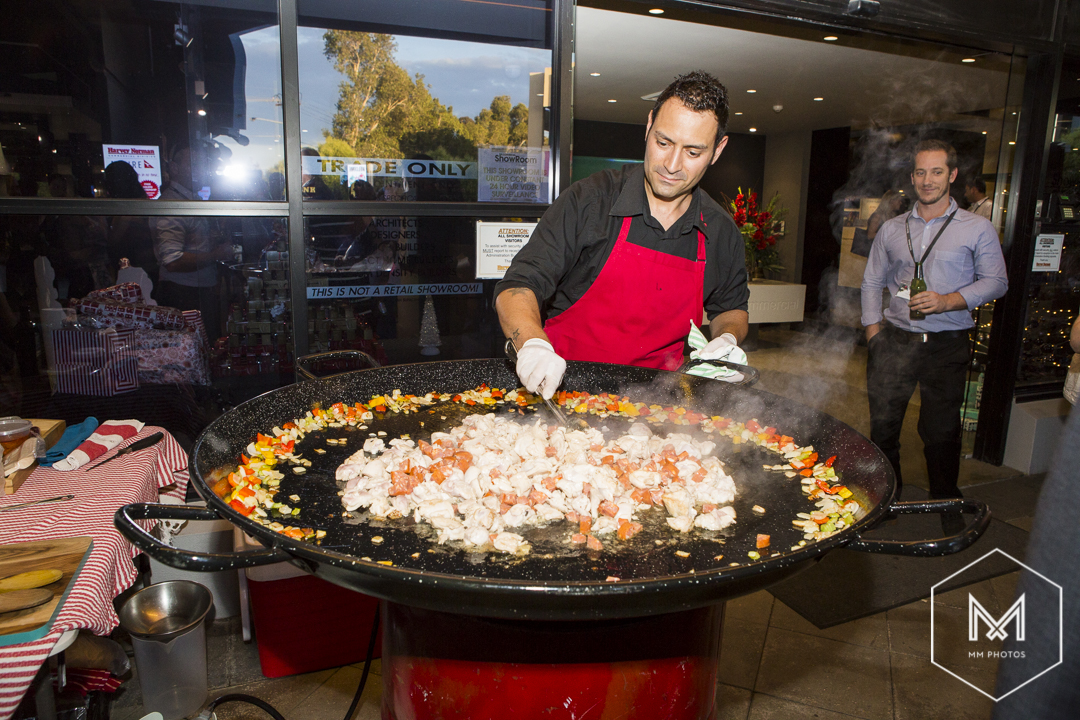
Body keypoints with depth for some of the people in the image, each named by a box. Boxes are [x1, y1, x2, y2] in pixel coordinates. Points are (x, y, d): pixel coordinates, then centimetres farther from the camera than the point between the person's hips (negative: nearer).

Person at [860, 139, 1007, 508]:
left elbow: (996, 281, 1)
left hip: (947, 344, -2)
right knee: (882, 425, 4)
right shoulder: (891, 229, 12)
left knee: (942, 432, 6)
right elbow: (872, 282, 15)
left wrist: (949, 301, -16)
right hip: (894, 341, 2)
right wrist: (873, 332, 4)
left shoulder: (977, 228, 4)